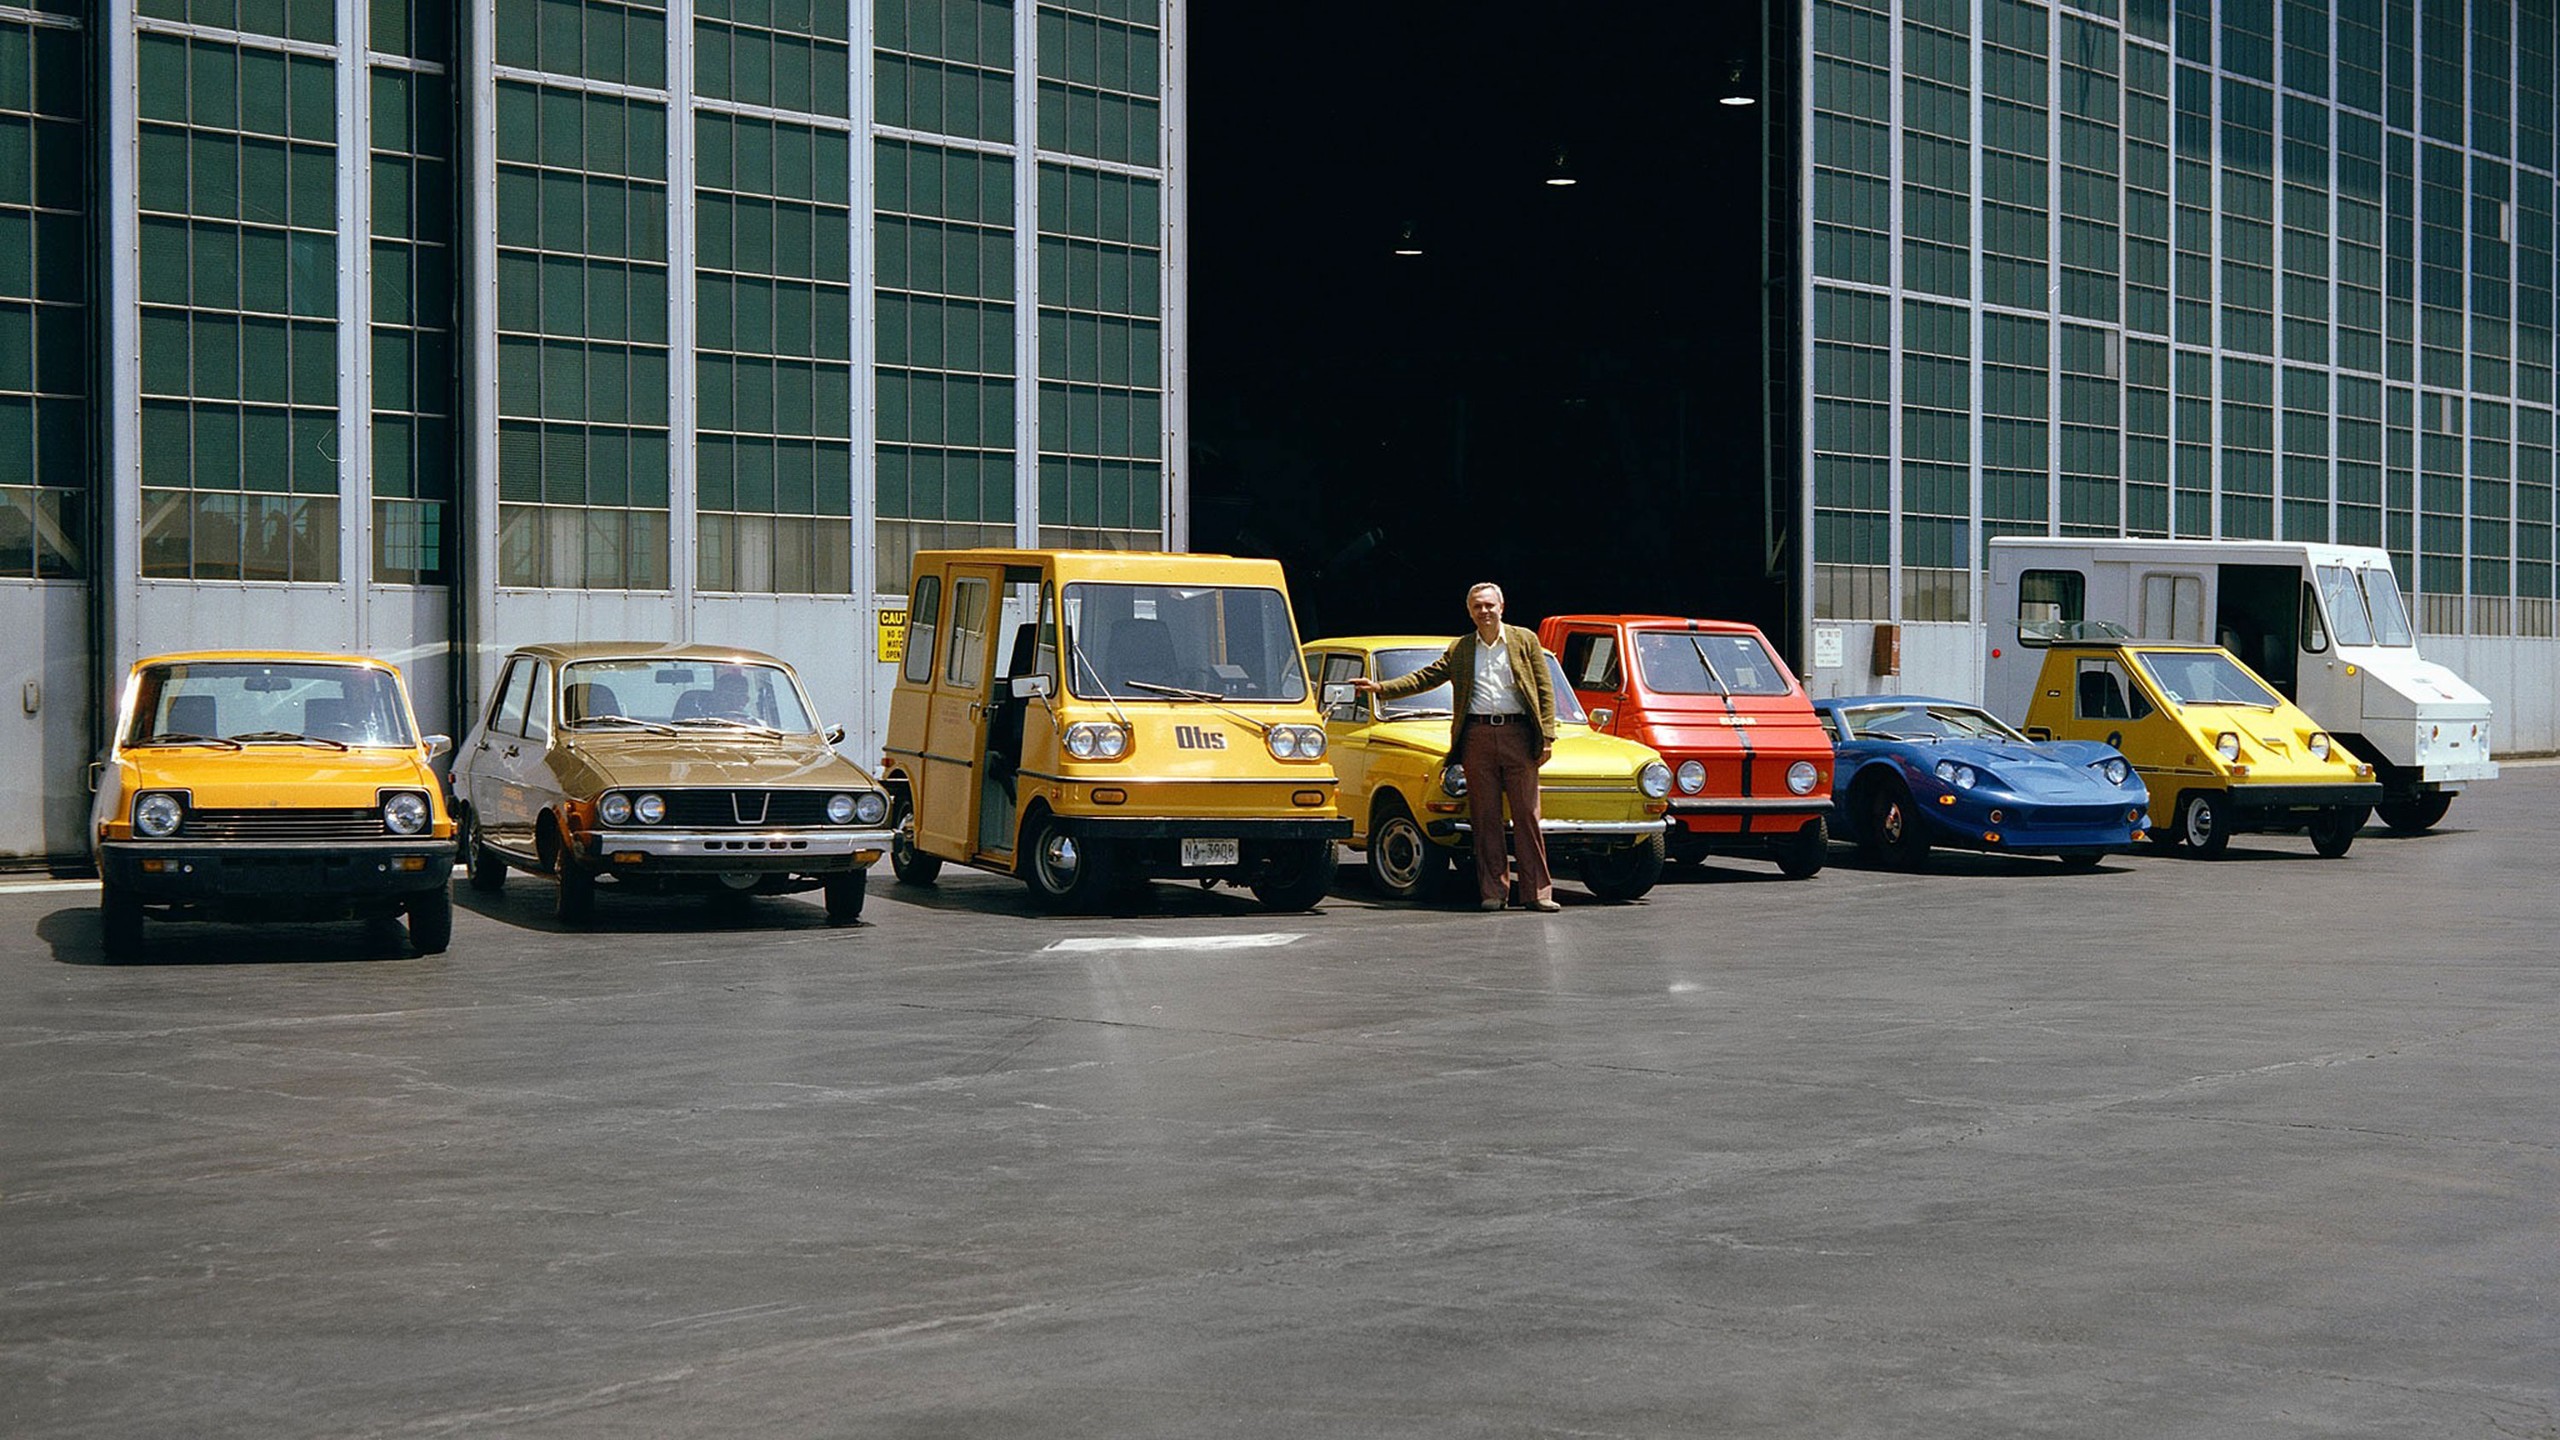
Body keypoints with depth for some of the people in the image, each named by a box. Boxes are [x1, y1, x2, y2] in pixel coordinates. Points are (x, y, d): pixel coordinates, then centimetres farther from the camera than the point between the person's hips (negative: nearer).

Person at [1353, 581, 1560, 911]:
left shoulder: (1525, 641, 9)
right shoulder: (1459, 650, 15)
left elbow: (1545, 690, 5)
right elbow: (1424, 678, 13)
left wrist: (1547, 737, -3)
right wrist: (1381, 688, 2)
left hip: (1518, 735, -2)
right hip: (1477, 735, 2)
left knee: (1526, 815, -4)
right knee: (1485, 818, 1)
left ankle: (1537, 892, -3)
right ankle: (1492, 891, 5)